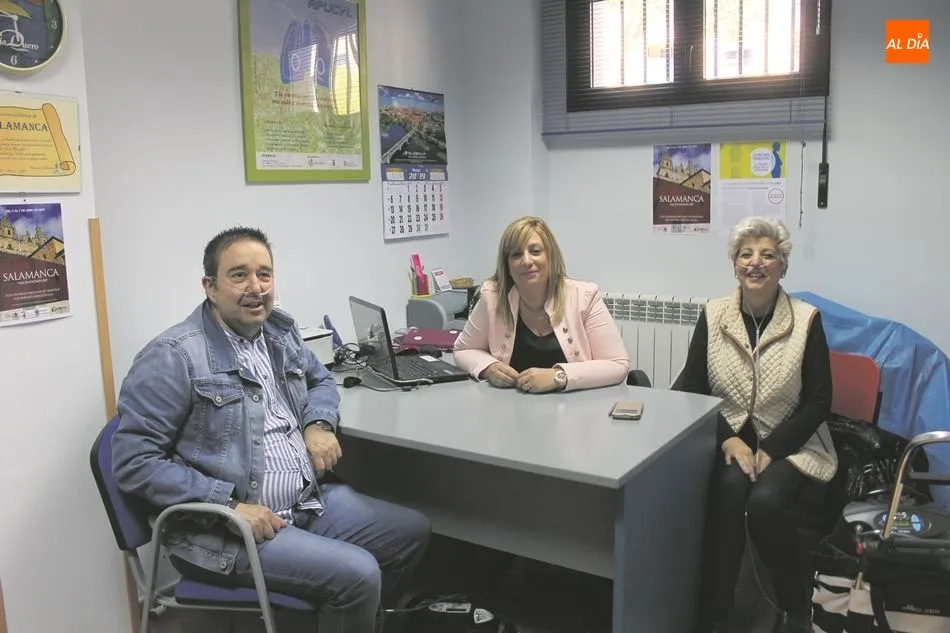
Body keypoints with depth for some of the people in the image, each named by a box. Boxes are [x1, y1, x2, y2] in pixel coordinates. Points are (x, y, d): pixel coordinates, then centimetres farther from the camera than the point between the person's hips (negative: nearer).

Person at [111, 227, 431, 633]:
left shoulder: (280, 332, 8)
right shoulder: (174, 356, -16)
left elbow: (320, 380, 25)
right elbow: (134, 460, -17)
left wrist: (319, 423, 1)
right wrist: (229, 505, -23)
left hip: (311, 500, 8)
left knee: (413, 532, 8)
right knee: (357, 574, -24)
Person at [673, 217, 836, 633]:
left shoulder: (806, 319, -3)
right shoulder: (712, 315, 2)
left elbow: (818, 403, -4)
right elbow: (691, 388, 1)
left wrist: (769, 451, -15)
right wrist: (728, 440, -14)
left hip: (791, 447, -1)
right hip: (728, 442, 2)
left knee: (766, 502, -30)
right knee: (731, 486, -31)